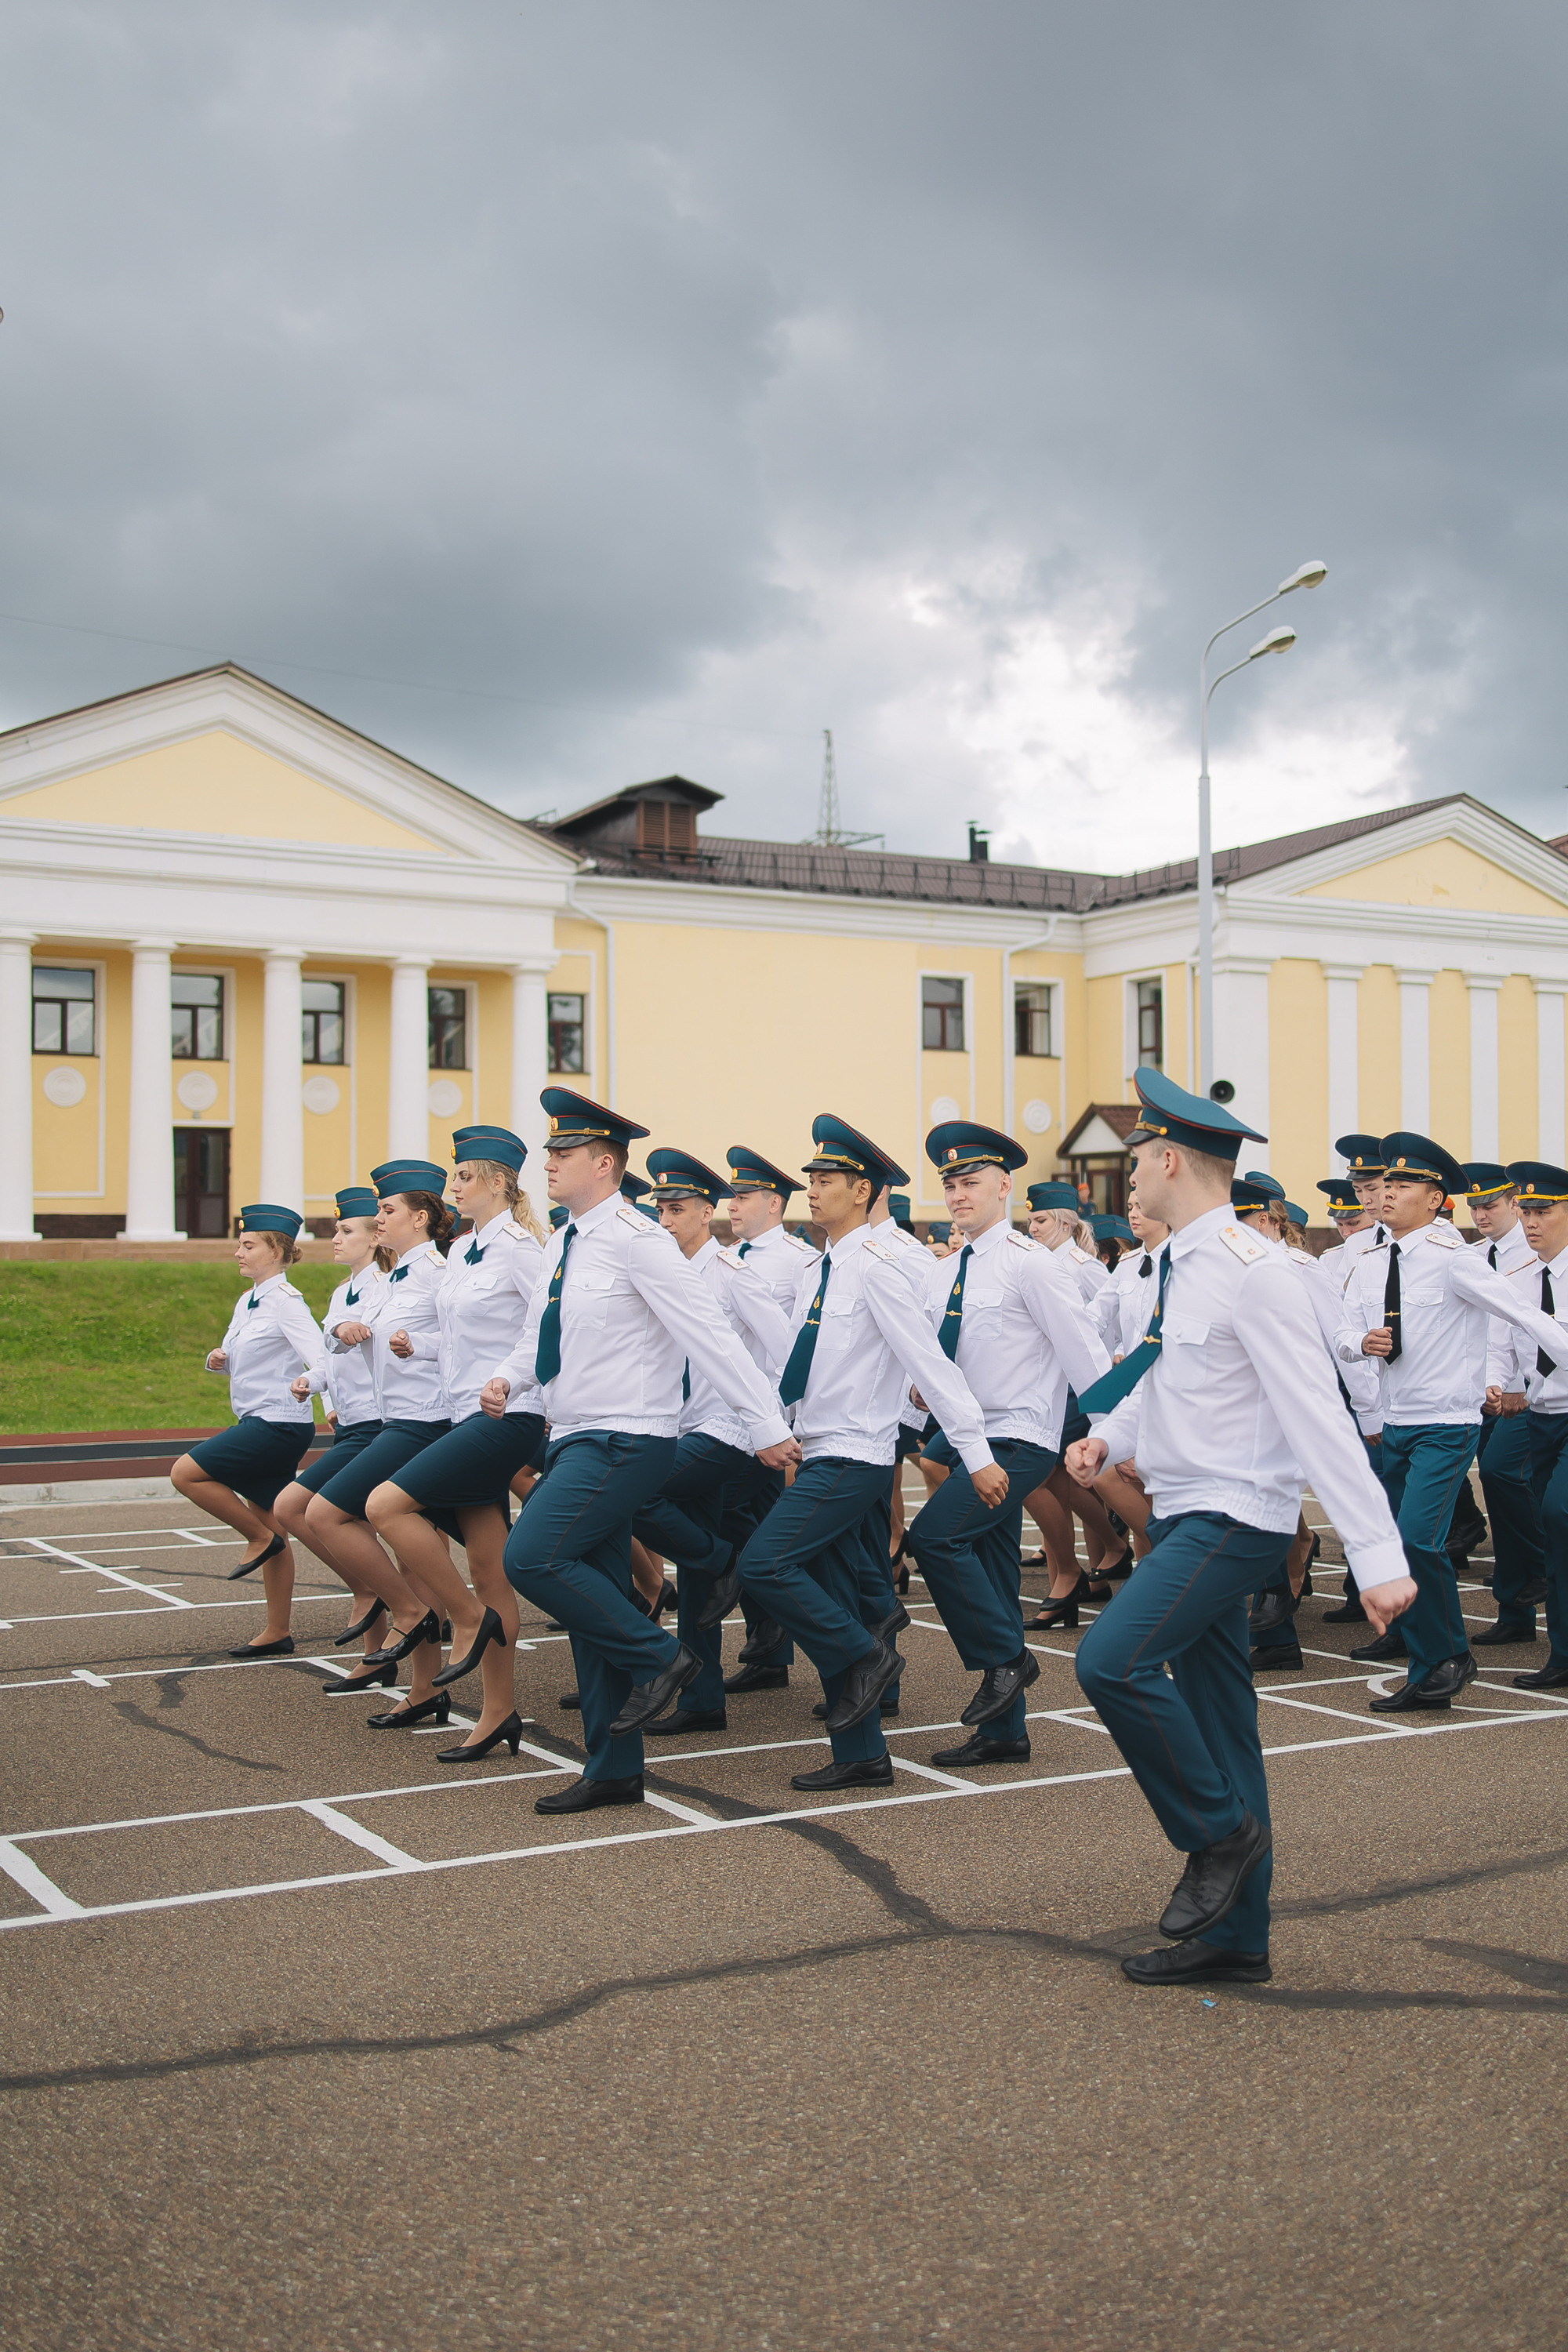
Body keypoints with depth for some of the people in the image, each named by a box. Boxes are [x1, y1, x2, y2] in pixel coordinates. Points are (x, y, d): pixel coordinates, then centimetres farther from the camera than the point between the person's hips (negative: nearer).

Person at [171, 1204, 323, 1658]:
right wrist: (218, 1360, 1)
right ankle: (277, 1633, 17)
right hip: (257, 1423, 9)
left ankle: (260, 1538, 1)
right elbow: (234, 1361, 23)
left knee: (186, 1473, -12)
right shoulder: (246, 1303, 14)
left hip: (279, 1426, -9)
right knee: (271, 1532, 11)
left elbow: (319, 1356, -24)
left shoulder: (286, 1302, -13)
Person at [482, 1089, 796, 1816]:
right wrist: (504, 1378, 3)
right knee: (595, 1602, 10)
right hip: (576, 1442, 9)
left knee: (531, 1556, -22)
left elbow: (710, 1334, -17)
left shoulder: (634, 1239, -14)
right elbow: (539, 1337, 24)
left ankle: (656, 1656, -5)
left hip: (625, 1443, -9)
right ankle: (614, 1771, 18)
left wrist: (767, 1426, -20)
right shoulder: (562, 1245, 13)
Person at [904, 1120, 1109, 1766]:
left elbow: (1086, 1354, -12)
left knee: (934, 1534, -21)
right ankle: (1003, 1731, 17)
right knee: (988, 1579, 9)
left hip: (1020, 1440, -8)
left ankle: (1005, 1658, -4)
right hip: (972, 1442, 8)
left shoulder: (1028, 1263, -11)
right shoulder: (949, 1275, 12)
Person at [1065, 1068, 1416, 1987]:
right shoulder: (1183, 1267, 10)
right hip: (1186, 1518, 9)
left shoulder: (1253, 1271, -18)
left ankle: (1222, 1831, -2)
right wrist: (1108, 1437, 6)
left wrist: (1380, 1556, -24)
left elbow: (1320, 1417, -22)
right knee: (1217, 1718, 12)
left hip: (1235, 1520, -9)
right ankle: (1235, 1938, 21)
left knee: (1112, 1660, -23)